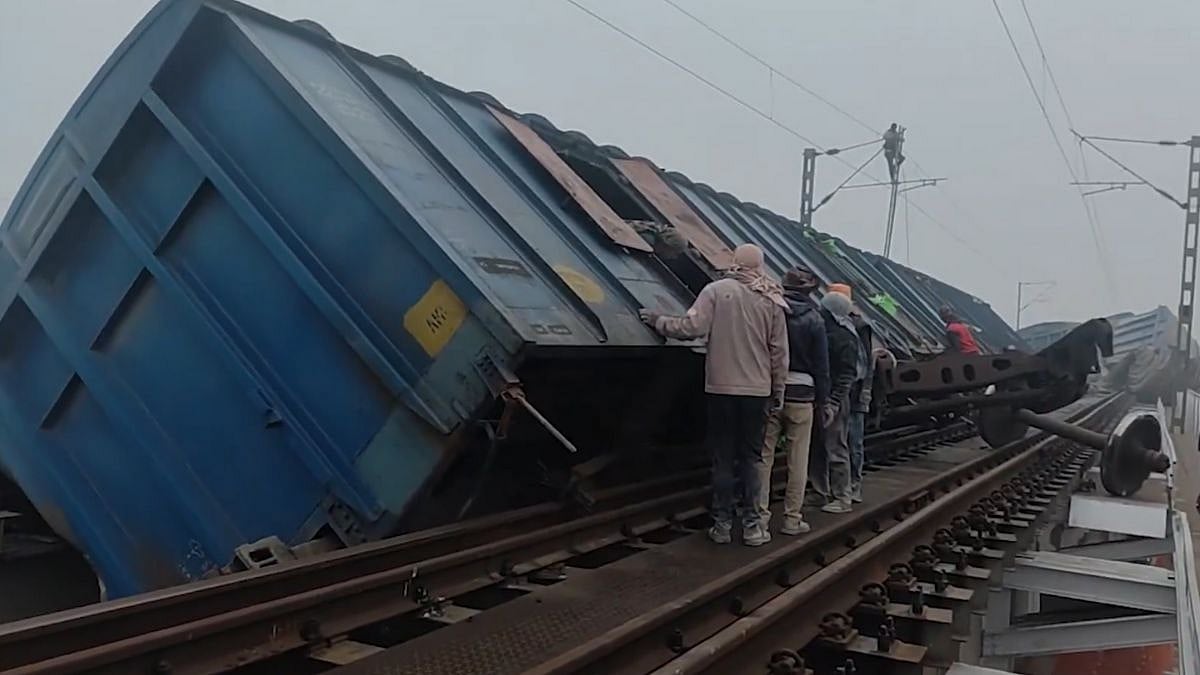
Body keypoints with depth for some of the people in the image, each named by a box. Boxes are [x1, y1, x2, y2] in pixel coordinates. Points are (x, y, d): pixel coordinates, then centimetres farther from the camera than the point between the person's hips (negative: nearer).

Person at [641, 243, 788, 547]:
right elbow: (779, 351, 3)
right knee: (750, 458, 10)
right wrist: (778, 392, 11)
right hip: (757, 390, 2)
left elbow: (691, 327, -15)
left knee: (723, 458, 7)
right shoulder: (772, 300, 2)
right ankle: (751, 525, 10)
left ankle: (722, 525, 10)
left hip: (721, 388, -2)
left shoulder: (716, 290, -6)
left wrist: (657, 321, 1)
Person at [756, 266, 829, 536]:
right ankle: (792, 518, 11)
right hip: (801, 394, -1)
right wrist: (821, 397, 9)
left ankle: (760, 514, 9)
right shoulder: (813, 318, -4)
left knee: (764, 455, 6)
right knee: (797, 460, 7)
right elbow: (821, 362, -1)